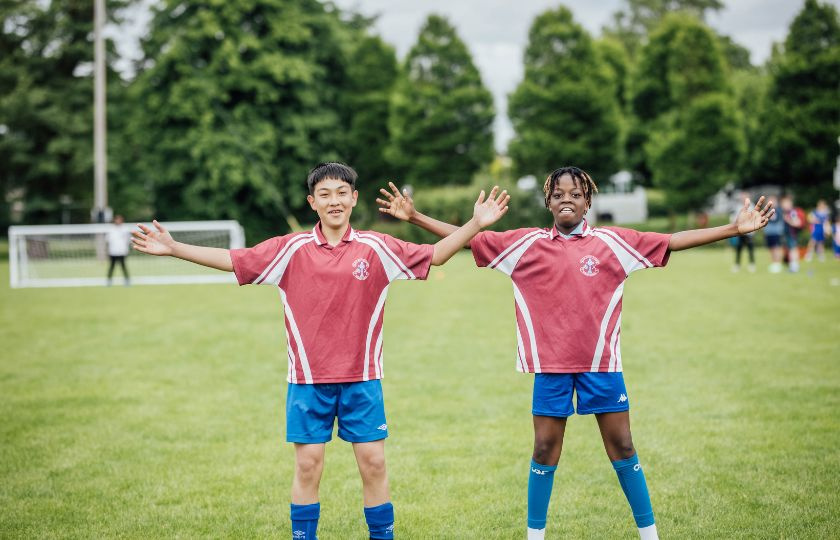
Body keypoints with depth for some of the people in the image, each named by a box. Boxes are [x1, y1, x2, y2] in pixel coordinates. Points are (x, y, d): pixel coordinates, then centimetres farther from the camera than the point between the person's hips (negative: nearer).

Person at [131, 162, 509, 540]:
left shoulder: (376, 248, 0)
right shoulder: (291, 250, -1)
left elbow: (434, 255, 3)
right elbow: (232, 260, 0)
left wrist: (476, 224, -7)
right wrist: (173, 248, -6)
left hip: (362, 377, 0)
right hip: (308, 378, 0)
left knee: (373, 463, 2)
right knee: (307, 466, 3)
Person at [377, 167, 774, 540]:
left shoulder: (611, 242, 0)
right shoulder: (526, 244, 2)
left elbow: (673, 241, 0)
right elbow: (466, 237, 4)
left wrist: (735, 229, -6)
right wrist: (414, 217, -1)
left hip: (601, 361, 0)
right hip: (550, 362, 0)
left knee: (622, 447, 5)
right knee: (544, 450, 5)